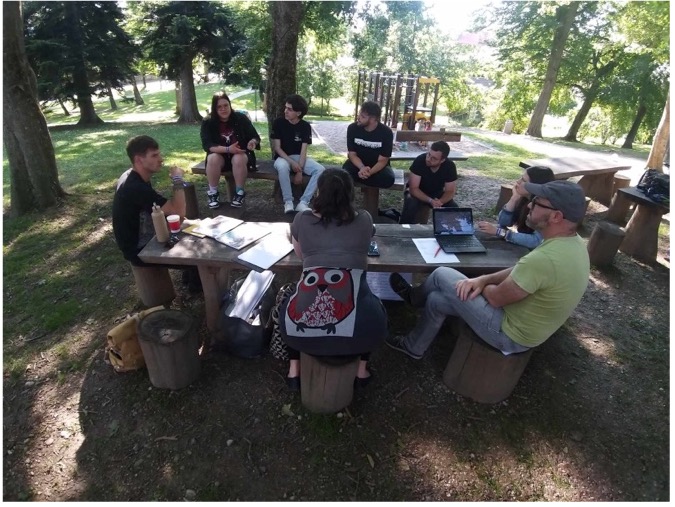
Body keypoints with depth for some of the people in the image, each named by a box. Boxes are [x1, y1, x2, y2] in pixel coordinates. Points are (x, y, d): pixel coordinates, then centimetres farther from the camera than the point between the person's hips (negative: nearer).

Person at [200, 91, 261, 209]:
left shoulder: (241, 118, -7)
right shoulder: (208, 122, -8)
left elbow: (255, 137, -1)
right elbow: (207, 145, -16)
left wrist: (252, 142, -27)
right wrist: (228, 149, -31)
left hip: (240, 154, 0)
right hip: (219, 155, 1)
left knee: (239, 159, -35)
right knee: (212, 159, -33)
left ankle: (239, 193, -17)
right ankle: (213, 193, -14)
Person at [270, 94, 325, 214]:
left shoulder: (305, 126, -4)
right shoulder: (278, 123, -7)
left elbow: (303, 150, -10)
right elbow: (277, 148, -9)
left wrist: (300, 170, -22)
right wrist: (292, 162, -23)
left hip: (299, 158, 2)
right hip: (283, 157, -2)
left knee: (320, 169, -24)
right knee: (282, 167, -39)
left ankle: (303, 202, -25)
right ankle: (288, 201, -24)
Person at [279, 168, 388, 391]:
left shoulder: (302, 220, 8)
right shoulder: (364, 220, 8)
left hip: (304, 324, 1)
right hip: (357, 327, 0)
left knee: (288, 307, 36)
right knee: (375, 308, 35)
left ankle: (294, 370, 33)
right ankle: (361, 370, 35)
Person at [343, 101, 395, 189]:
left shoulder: (386, 132, -17)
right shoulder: (352, 128, -13)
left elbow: (382, 160, -16)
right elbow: (352, 154, -10)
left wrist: (369, 172, -37)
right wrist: (362, 168, -31)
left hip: (377, 165, 1)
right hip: (357, 163, -1)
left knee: (388, 179, -32)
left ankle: (356, 178, -14)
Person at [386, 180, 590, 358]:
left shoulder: (544, 258, -36)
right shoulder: (574, 243, -3)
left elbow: (497, 298, -23)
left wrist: (481, 285, 0)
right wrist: (483, 280, -5)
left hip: (512, 334, -9)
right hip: (529, 327, 9)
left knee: (442, 275, -1)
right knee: (436, 299, 13)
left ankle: (414, 296, 31)